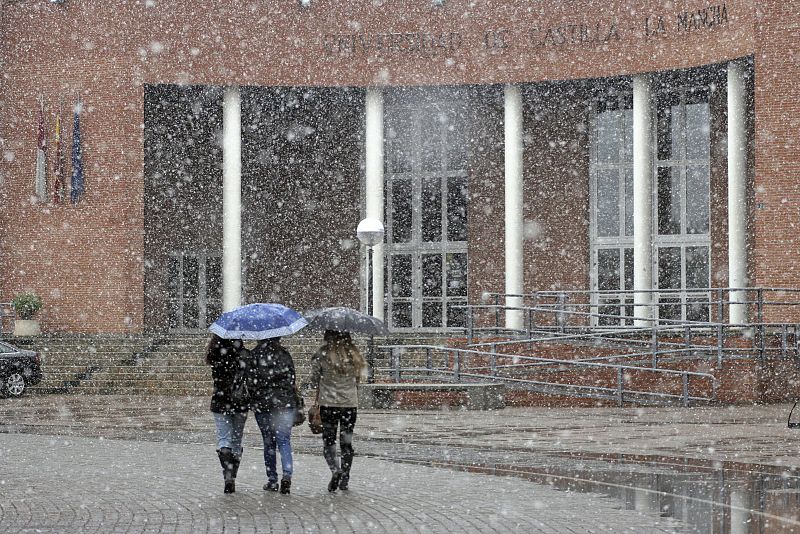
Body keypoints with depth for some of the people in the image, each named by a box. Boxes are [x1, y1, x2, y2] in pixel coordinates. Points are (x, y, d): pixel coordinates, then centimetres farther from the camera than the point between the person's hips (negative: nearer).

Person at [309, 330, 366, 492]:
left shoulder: (322, 354, -8)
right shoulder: (354, 354, 1)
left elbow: (314, 379, -1)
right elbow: (358, 379, 10)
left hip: (328, 404, -3)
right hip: (351, 404, 3)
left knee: (328, 441, 4)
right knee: (347, 442, 10)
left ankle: (336, 470, -19)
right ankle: (345, 479, 11)